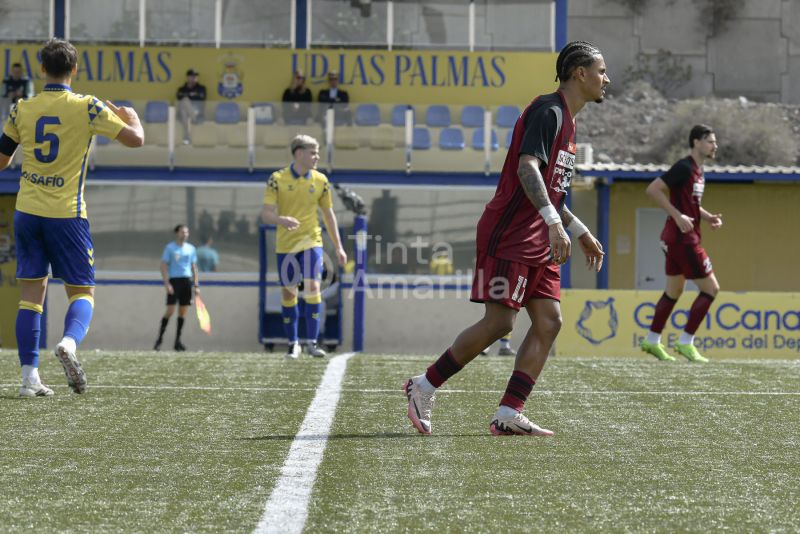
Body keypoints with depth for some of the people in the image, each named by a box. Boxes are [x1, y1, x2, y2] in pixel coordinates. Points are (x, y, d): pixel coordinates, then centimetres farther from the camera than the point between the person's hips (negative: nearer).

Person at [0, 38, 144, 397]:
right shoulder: (86, 108, -8)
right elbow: (135, 139, -7)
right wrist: (131, 117, 15)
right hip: (66, 215, -3)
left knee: (31, 295, 7)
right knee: (82, 291, 6)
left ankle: (29, 376, -1)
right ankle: (69, 342, -26)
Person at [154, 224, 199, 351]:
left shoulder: (191, 249, 12)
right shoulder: (170, 248, 0)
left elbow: (194, 268, 16)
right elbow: (163, 266, -4)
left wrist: (196, 285, 9)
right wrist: (167, 283, -13)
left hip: (187, 281, 4)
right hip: (174, 281, -4)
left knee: (183, 312, 2)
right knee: (170, 311, -11)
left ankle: (177, 341, 7)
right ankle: (160, 338, -1)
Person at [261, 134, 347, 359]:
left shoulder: (320, 180, 2)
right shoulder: (277, 179, -6)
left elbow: (328, 214, 11)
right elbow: (265, 214, -9)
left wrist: (338, 247, 9)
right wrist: (281, 219, -32)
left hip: (311, 241, 1)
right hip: (286, 244, -1)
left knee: (312, 286, -15)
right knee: (288, 292, 3)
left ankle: (312, 342, -11)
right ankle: (293, 343, 16)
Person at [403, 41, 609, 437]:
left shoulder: (565, 121, 19)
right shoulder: (547, 112, -11)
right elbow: (527, 169, -26)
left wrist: (581, 232, 29)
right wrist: (554, 222, -36)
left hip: (537, 242, 10)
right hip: (507, 236, -10)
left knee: (549, 321, 0)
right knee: (499, 322, -11)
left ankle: (508, 415, -2)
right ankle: (424, 387, 1)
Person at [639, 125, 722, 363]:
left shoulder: (697, 170, 14)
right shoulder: (684, 168, -16)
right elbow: (653, 189, -21)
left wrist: (708, 217, 9)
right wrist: (678, 216, -25)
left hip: (676, 239, 10)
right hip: (683, 239, -10)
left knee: (674, 291, 17)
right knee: (710, 288, -6)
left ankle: (652, 341, 24)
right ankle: (685, 342, -3)